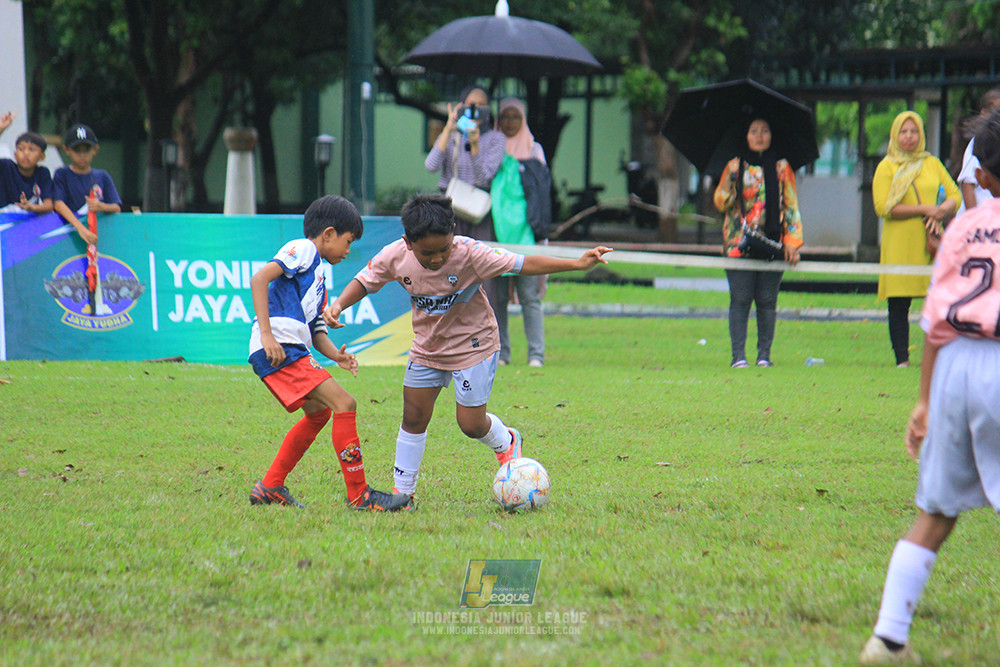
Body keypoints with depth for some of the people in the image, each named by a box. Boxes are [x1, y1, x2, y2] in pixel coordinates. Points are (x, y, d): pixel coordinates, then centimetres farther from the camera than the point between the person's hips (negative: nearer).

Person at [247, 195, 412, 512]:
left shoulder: (318, 273, 27)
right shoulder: (302, 250, -2)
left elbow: (316, 330, 23)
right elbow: (259, 279, -17)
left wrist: (335, 354, 2)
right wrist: (266, 334, -23)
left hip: (295, 353, 11)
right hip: (278, 350, -11)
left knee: (318, 412, 26)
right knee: (344, 404, -15)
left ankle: (270, 488, 30)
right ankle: (358, 495, -13)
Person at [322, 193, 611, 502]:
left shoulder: (469, 253, -29)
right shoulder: (395, 257, -19)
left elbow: (523, 264, -29)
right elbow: (364, 281, -1)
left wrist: (577, 264, -38)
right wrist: (338, 305, -19)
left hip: (474, 344, -4)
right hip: (427, 347, 4)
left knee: (471, 423, -2)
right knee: (413, 418, 6)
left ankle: (506, 442, 33)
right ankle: (402, 491, 20)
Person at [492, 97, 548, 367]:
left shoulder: (533, 151, 10)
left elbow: (542, 194, 8)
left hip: (524, 231, -2)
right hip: (497, 231, 2)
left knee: (529, 295, -6)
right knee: (497, 296, 0)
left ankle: (536, 354, -6)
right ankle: (500, 352, 5)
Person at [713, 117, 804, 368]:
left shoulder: (781, 168, 11)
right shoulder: (735, 166, 9)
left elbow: (791, 206, 10)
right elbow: (721, 203, 3)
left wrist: (792, 242, 0)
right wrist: (729, 179, -14)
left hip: (772, 244, 1)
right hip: (739, 242, -1)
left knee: (767, 301, 0)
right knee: (740, 300, -5)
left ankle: (764, 355, 5)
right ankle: (738, 355, -4)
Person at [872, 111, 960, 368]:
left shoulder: (933, 164, 15)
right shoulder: (886, 168, 4)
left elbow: (954, 196, 12)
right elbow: (883, 207, -8)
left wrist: (940, 212, -10)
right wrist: (924, 209, -13)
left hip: (931, 242, 2)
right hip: (899, 246, -2)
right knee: (899, 305, -3)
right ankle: (902, 360, 0)